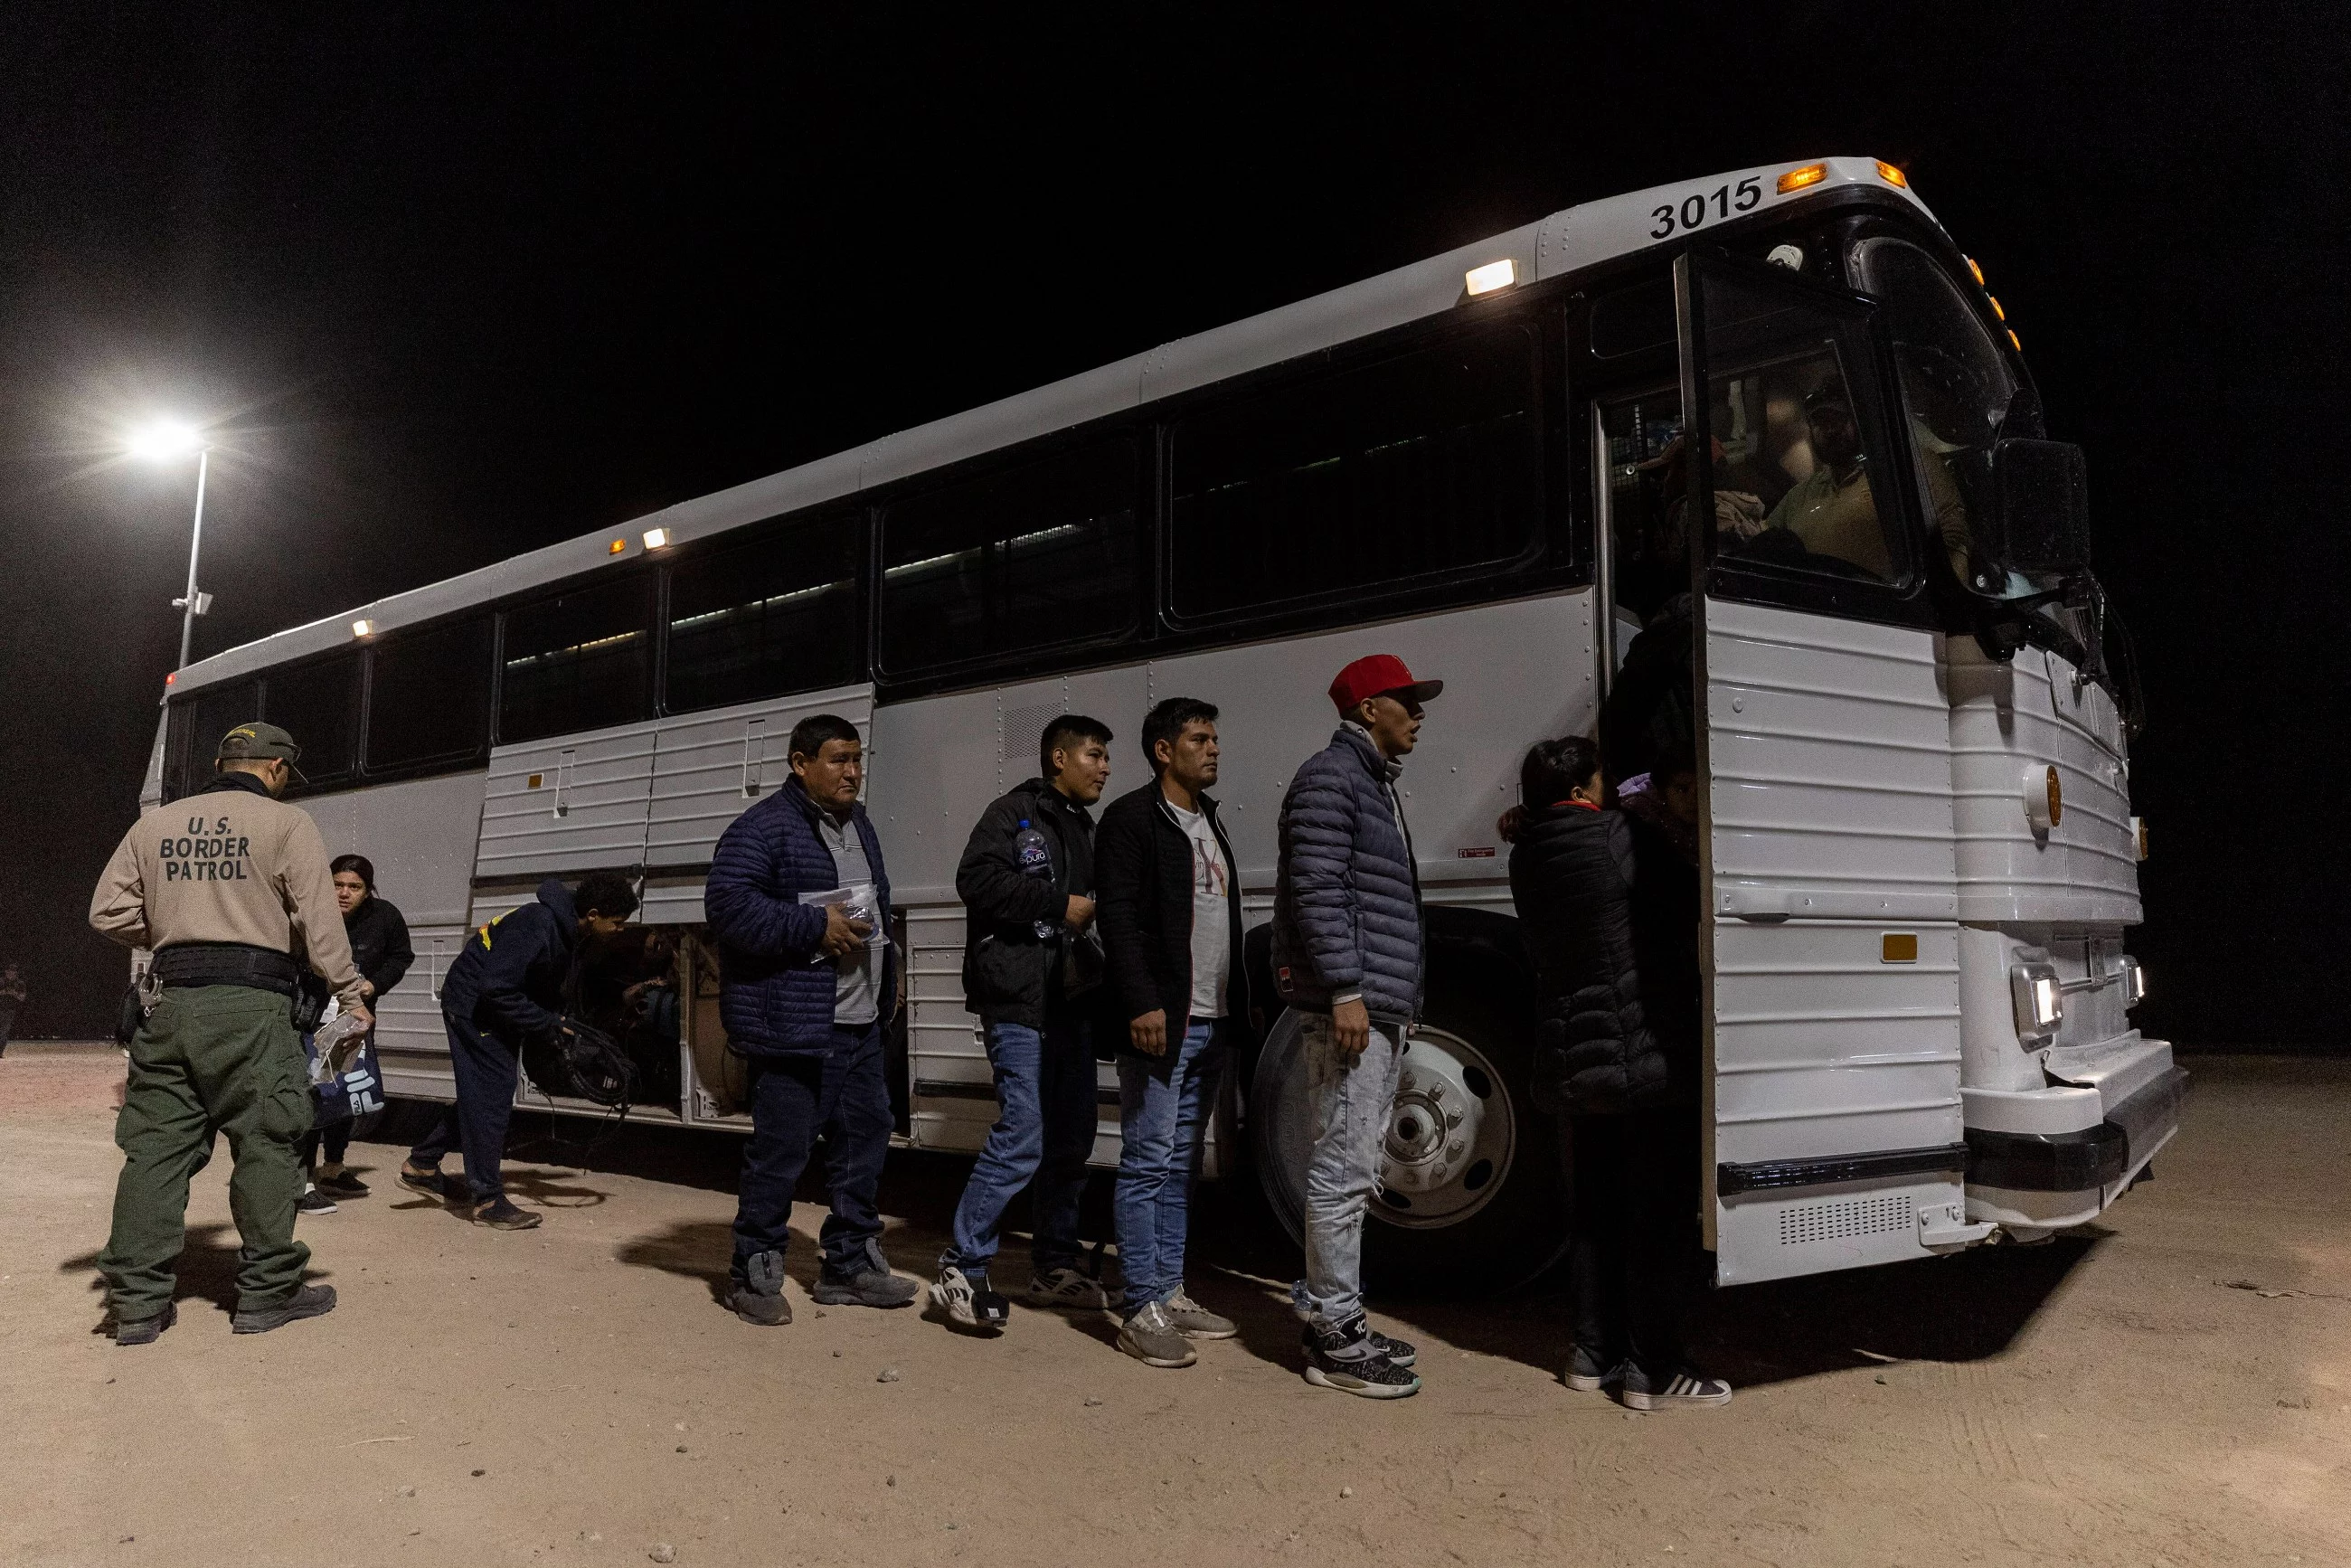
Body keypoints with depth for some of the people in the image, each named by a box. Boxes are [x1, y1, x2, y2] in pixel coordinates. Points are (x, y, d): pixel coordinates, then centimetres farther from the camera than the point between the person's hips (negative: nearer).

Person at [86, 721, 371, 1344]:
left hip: (172, 996, 5)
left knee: (156, 1146, 9)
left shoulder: (156, 823, 14)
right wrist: (351, 994, -1)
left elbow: (109, 909, 12)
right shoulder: (287, 823, -1)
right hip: (251, 1002, -5)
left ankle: (138, 1302, 11)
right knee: (265, 1145, 2)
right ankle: (267, 1292, 8)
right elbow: (319, 920, -6)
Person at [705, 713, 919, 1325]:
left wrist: (887, 973, 18)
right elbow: (727, 907, -21)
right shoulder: (763, 828, -12)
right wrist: (815, 927, -22)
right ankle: (754, 1275, 15)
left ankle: (851, 1263, 27)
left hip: (860, 1022, 9)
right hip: (793, 1024, -9)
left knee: (865, 1137, 14)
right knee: (781, 1150, -2)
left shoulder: (858, 824, 16)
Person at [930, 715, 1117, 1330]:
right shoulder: (1014, 813, -4)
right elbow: (977, 879, -20)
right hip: (1020, 1002, -9)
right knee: (1023, 1138, -14)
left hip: (1071, 1003, 9)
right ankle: (961, 1270, -3)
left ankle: (1054, 1266, 23)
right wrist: (1060, 904, -17)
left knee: (1072, 1139, 11)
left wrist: (1100, 914, 11)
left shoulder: (1083, 827, 22)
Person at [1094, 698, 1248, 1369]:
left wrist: (1237, 1004, 18)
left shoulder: (1209, 822, 19)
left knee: (1182, 1163, 13)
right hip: (1160, 1023, -8)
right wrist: (1142, 1004, -23)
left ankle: (1170, 1293, 22)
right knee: (1148, 1163, -4)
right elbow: (1119, 921, -15)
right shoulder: (1132, 819, -6)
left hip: (1210, 1023, 8)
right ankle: (1142, 1310, 2)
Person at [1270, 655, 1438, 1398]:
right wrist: (1344, 990, -23)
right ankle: (1335, 1337, 1)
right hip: (1351, 1005, -10)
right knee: (1344, 1170, -6)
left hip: (1380, 1008, 10)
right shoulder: (1330, 777, -7)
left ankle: (1332, 1314, 23)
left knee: (1351, 1170, 14)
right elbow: (1317, 889, -17)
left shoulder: (1375, 784, 23)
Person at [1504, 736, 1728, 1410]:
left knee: (1592, 1214, 15)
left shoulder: (1526, 859, 6)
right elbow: (1690, 906, -7)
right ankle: (1652, 1371, 8)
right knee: (1661, 1216, 2)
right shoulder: (1620, 836, -14)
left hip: (1571, 1061, 7)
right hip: (1648, 1055, -7)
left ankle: (1593, 1353, 23)